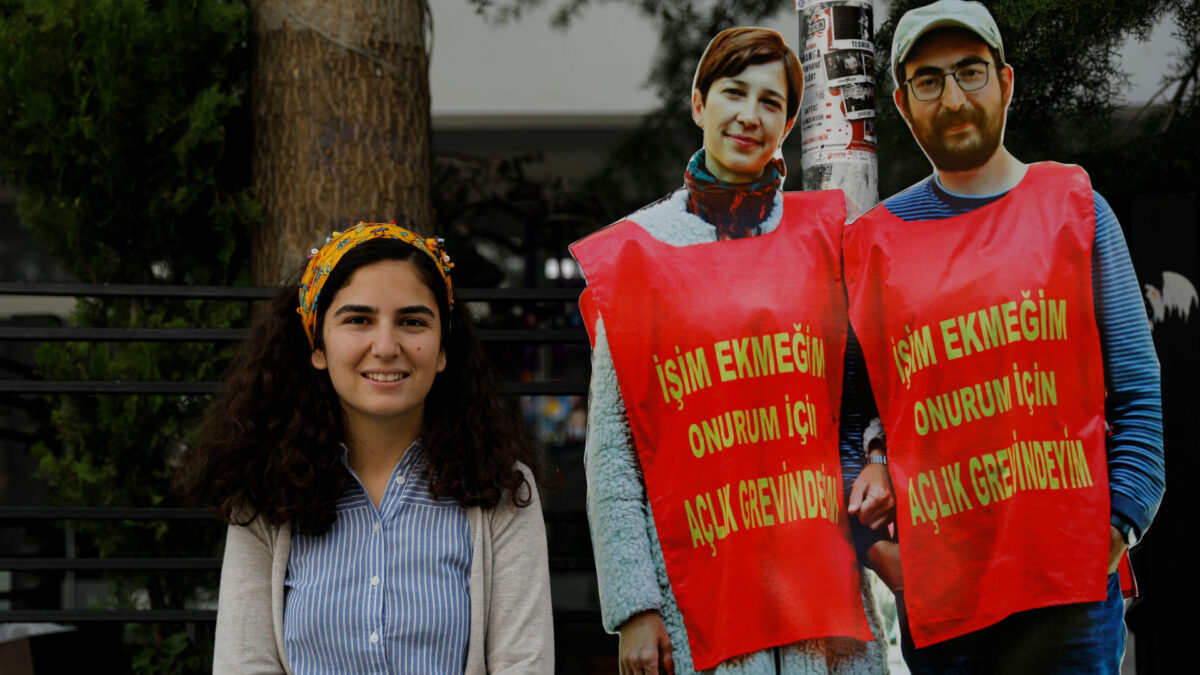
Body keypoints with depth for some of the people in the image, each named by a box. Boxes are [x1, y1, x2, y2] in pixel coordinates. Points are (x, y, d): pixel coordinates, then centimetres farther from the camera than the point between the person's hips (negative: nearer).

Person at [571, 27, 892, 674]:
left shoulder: (824, 232, 8)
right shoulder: (635, 252, 3)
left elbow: (872, 386, 17)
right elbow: (611, 450, 1)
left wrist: (879, 461, -5)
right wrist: (633, 607, -5)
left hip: (823, 569, 2)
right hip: (692, 584, -1)